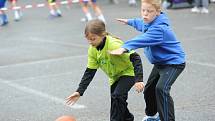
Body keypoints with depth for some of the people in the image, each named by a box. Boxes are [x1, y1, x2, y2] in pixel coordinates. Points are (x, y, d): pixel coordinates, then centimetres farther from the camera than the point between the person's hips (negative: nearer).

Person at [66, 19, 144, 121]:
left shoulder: (114, 45, -34)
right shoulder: (92, 50, -13)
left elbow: (135, 58, -34)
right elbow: (90, 72, -7)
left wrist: (139, 80, -41)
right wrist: (79, 91, -13)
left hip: (128, 72, -7)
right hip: (114, 77, 7)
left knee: (117, 96, -25)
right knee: (115, 101, 11)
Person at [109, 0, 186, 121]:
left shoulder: (159, 29, -32)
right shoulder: (148, 22, -2)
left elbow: (143, 39, -49)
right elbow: (141, 24, 25)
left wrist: (124, 48, -61)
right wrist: (129, 21, 40)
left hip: (173, 62, -10)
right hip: (160, 62, 10)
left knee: (161, 88, -28)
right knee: (149, 89, 18)